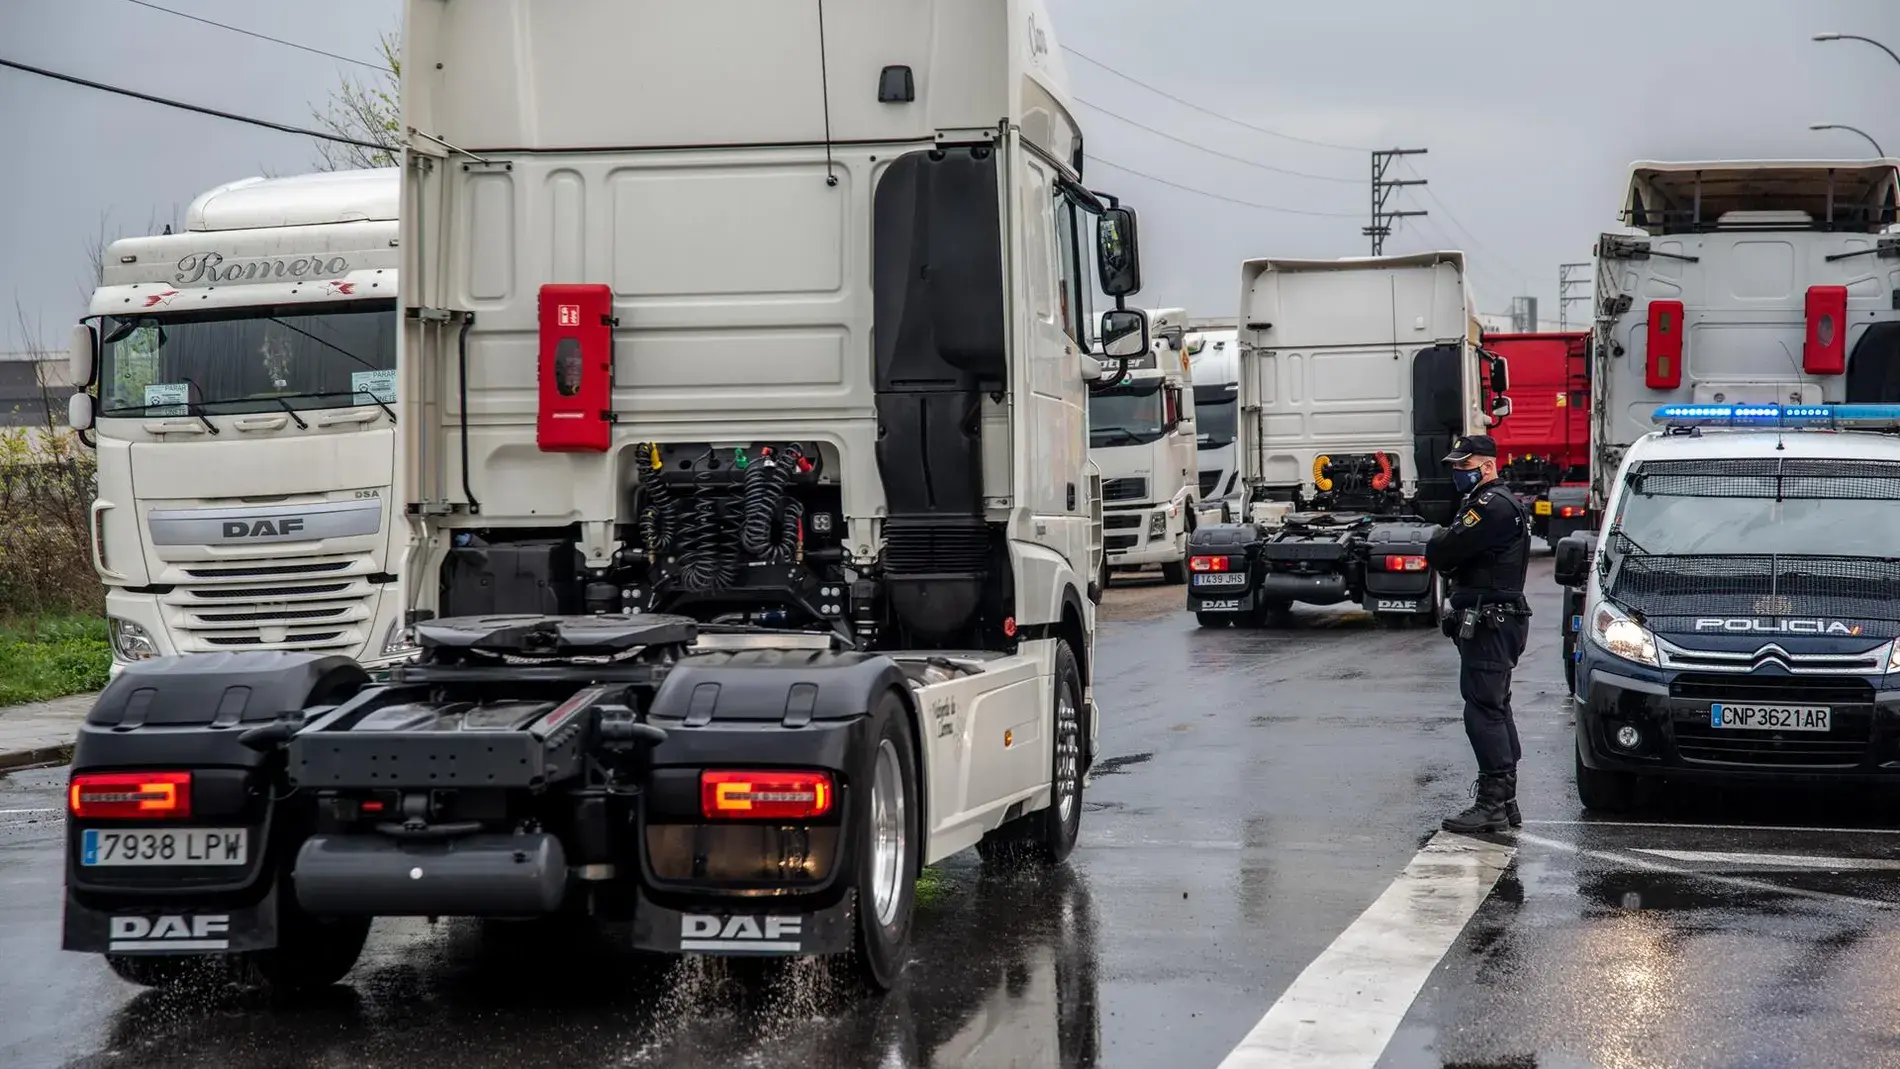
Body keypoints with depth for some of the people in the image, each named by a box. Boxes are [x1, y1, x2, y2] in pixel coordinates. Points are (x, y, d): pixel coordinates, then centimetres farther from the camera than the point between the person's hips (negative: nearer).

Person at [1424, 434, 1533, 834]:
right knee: (1496, 710, 13)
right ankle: (1506, 802, 19)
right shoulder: (1486, 502, 21)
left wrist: (1443, 549, 2)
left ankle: (1492, 804, -12)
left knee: (1483, 711, -11)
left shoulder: (1492, 506, -15)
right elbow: (1439, 554, 16)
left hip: (1489, 624, -11)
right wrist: (1451, 558, -5)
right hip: (1495, 622, 11)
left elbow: (1438, 553, -20)